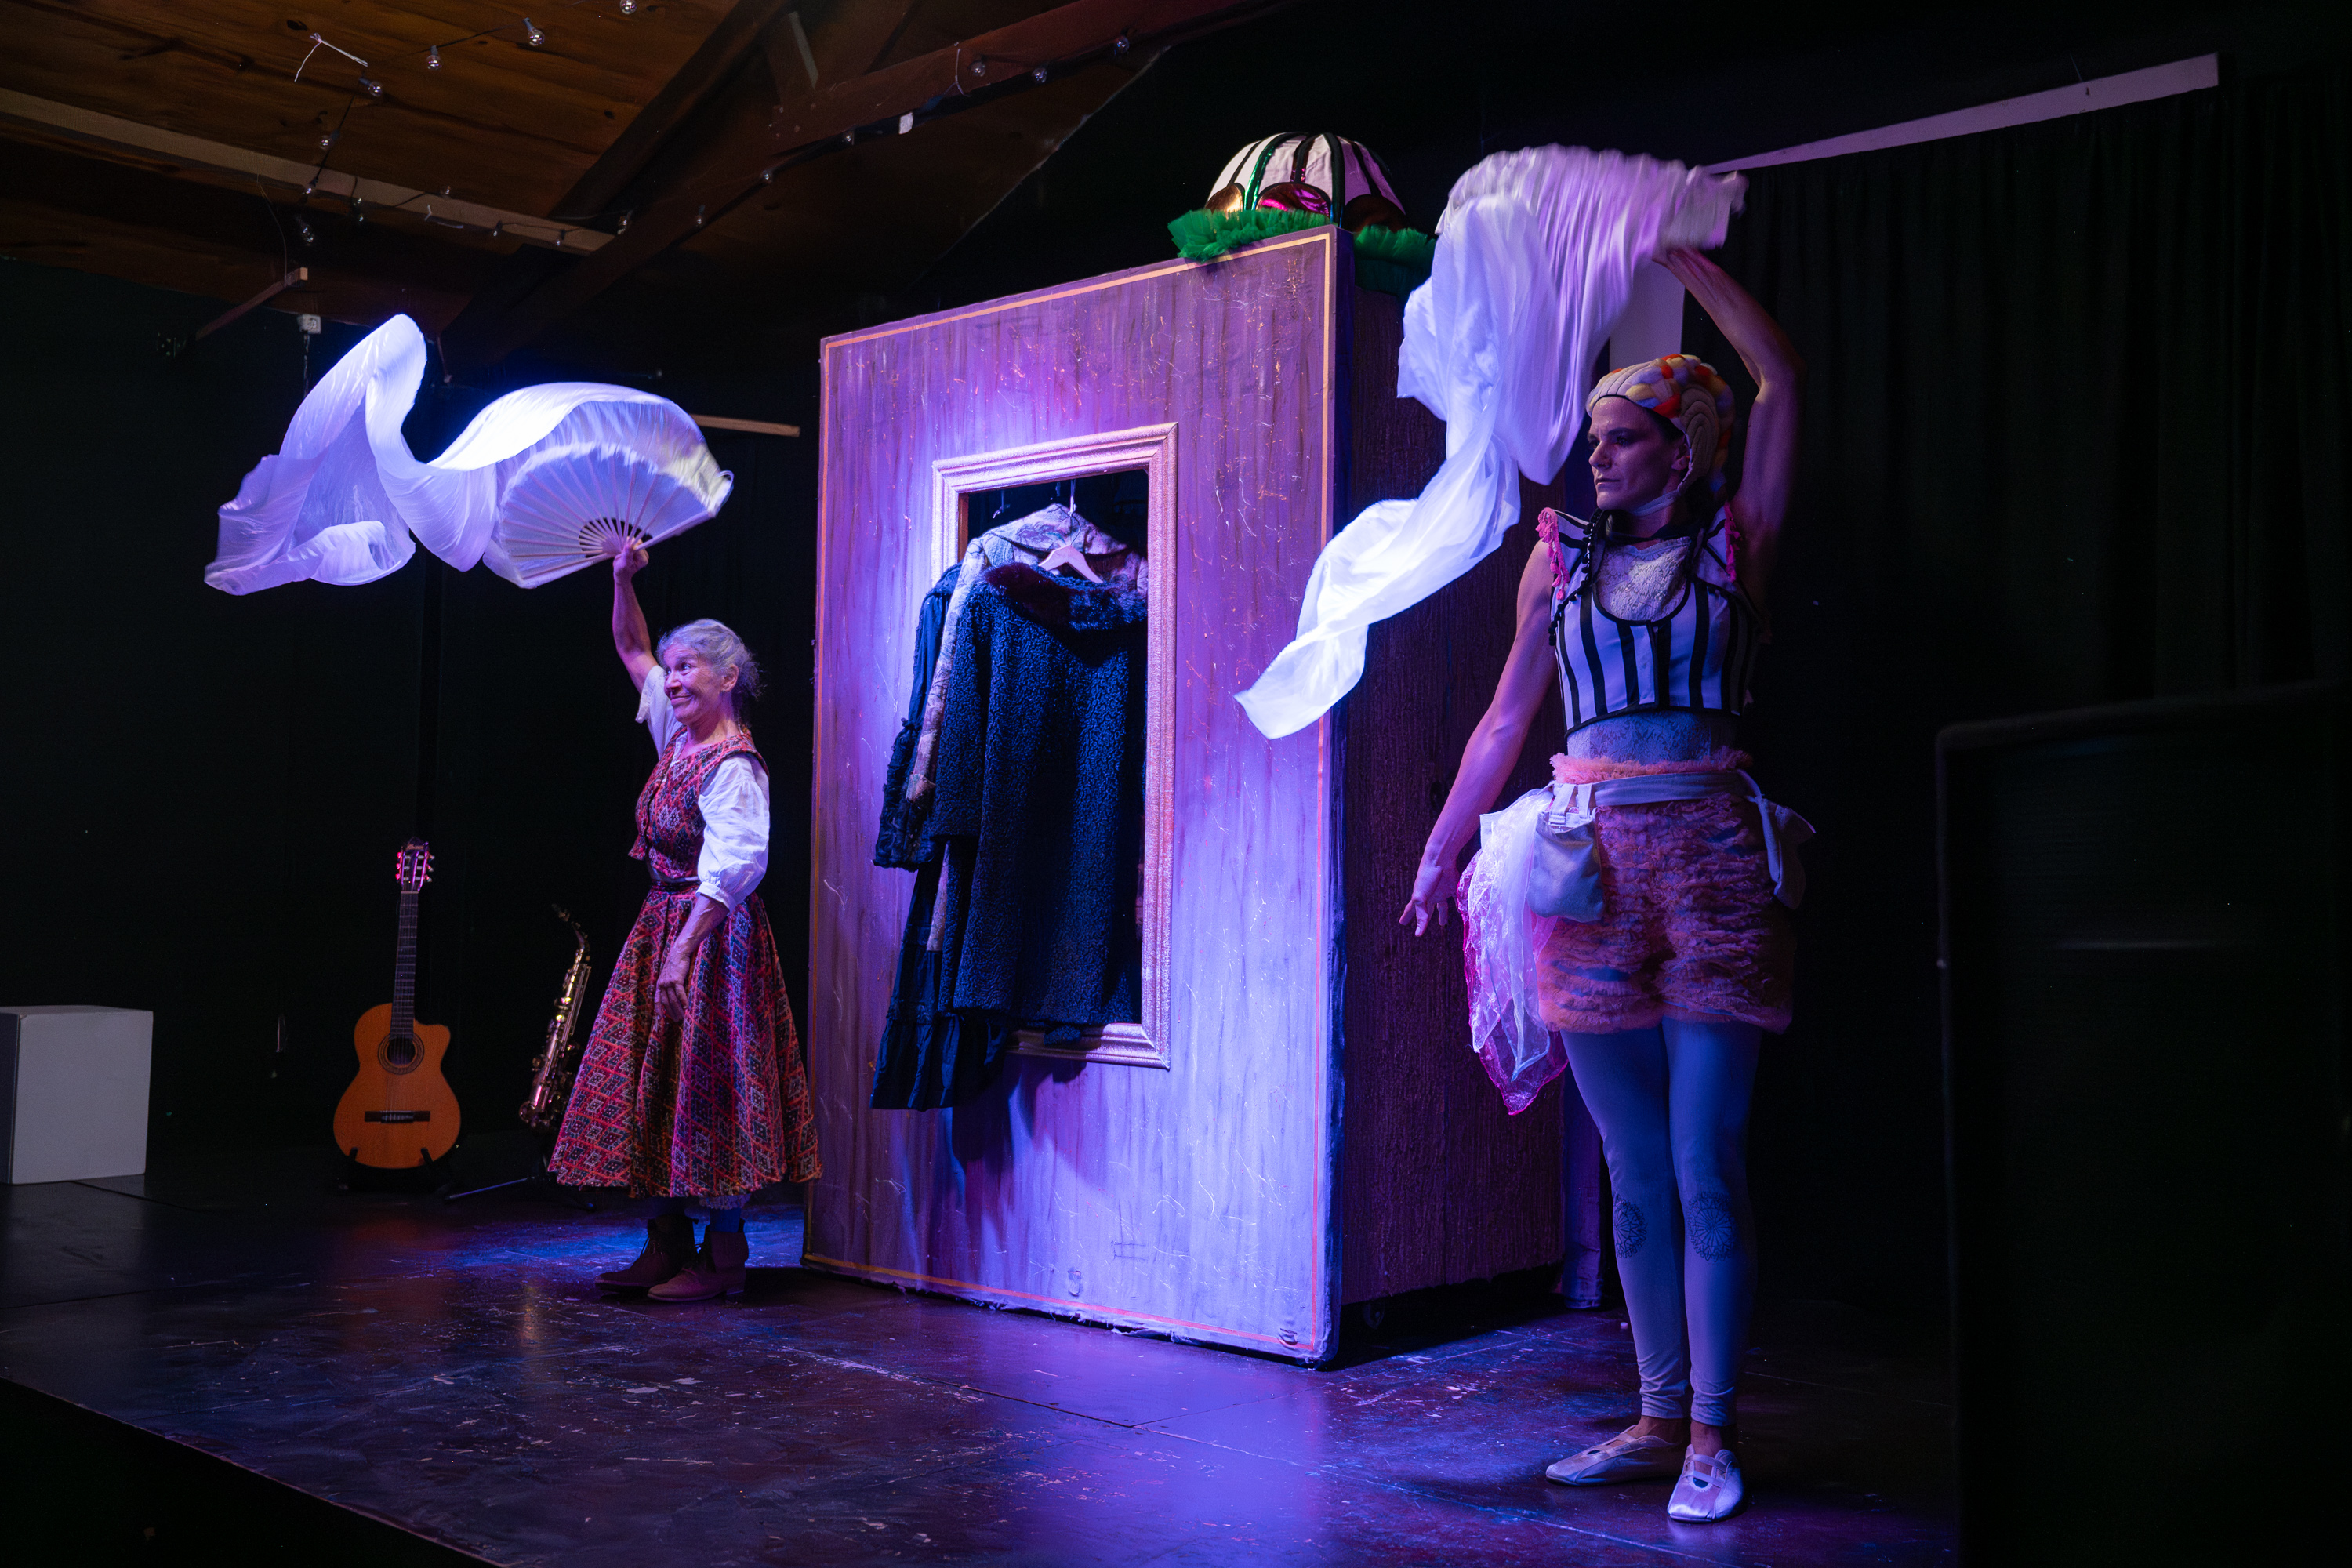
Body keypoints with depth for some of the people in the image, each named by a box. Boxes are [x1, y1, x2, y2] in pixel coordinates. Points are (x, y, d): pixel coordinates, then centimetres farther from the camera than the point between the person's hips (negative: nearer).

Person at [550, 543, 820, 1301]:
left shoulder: (734, 767, -17)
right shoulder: (676, 733, 9)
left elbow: (730, 868, -27)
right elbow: (632, 650, 22)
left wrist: (682, 951, -34)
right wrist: (623, 581, 8)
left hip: (712, 932, -9)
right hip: (661, 923, 9)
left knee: (706, 1086, -5)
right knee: (648, 1082, 10)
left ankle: (724, 1253, 3)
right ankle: (667, 1245, 17)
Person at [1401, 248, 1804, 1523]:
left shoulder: (1736, 544, 7)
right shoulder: (1561, 558, 13)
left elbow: (1779, 378, 0)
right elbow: (1507, 719, 15)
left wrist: (1678, 256, 6)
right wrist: (1442, 850, 14)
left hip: (1709, 859, -3)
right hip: (1591, 864, 3)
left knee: (1705, 1169, -3)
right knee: (1636, 1174, 7)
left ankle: (1711, 1434, 7)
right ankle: (1660, 1418, 17)